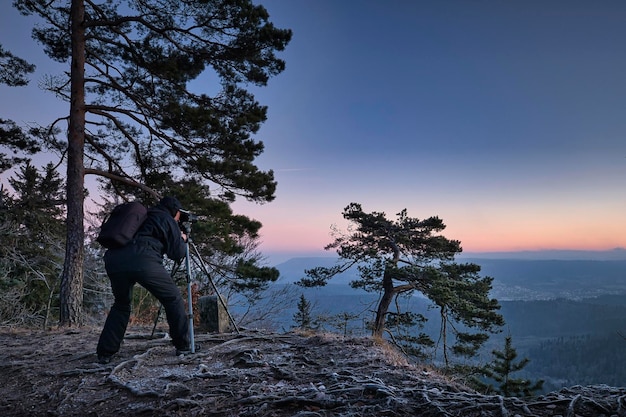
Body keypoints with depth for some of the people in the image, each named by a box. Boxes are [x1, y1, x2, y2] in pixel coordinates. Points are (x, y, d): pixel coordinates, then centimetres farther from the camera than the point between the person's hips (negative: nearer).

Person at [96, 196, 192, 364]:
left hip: (114, 260, 6)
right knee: (173, 299, 10)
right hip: (143, 261, -6)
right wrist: (182, 240, 32)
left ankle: (104, 353, 20)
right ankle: (183, 346, 12)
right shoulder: (168, 220, 16)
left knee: (121, 305, 26)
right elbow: (177, 254, 13)